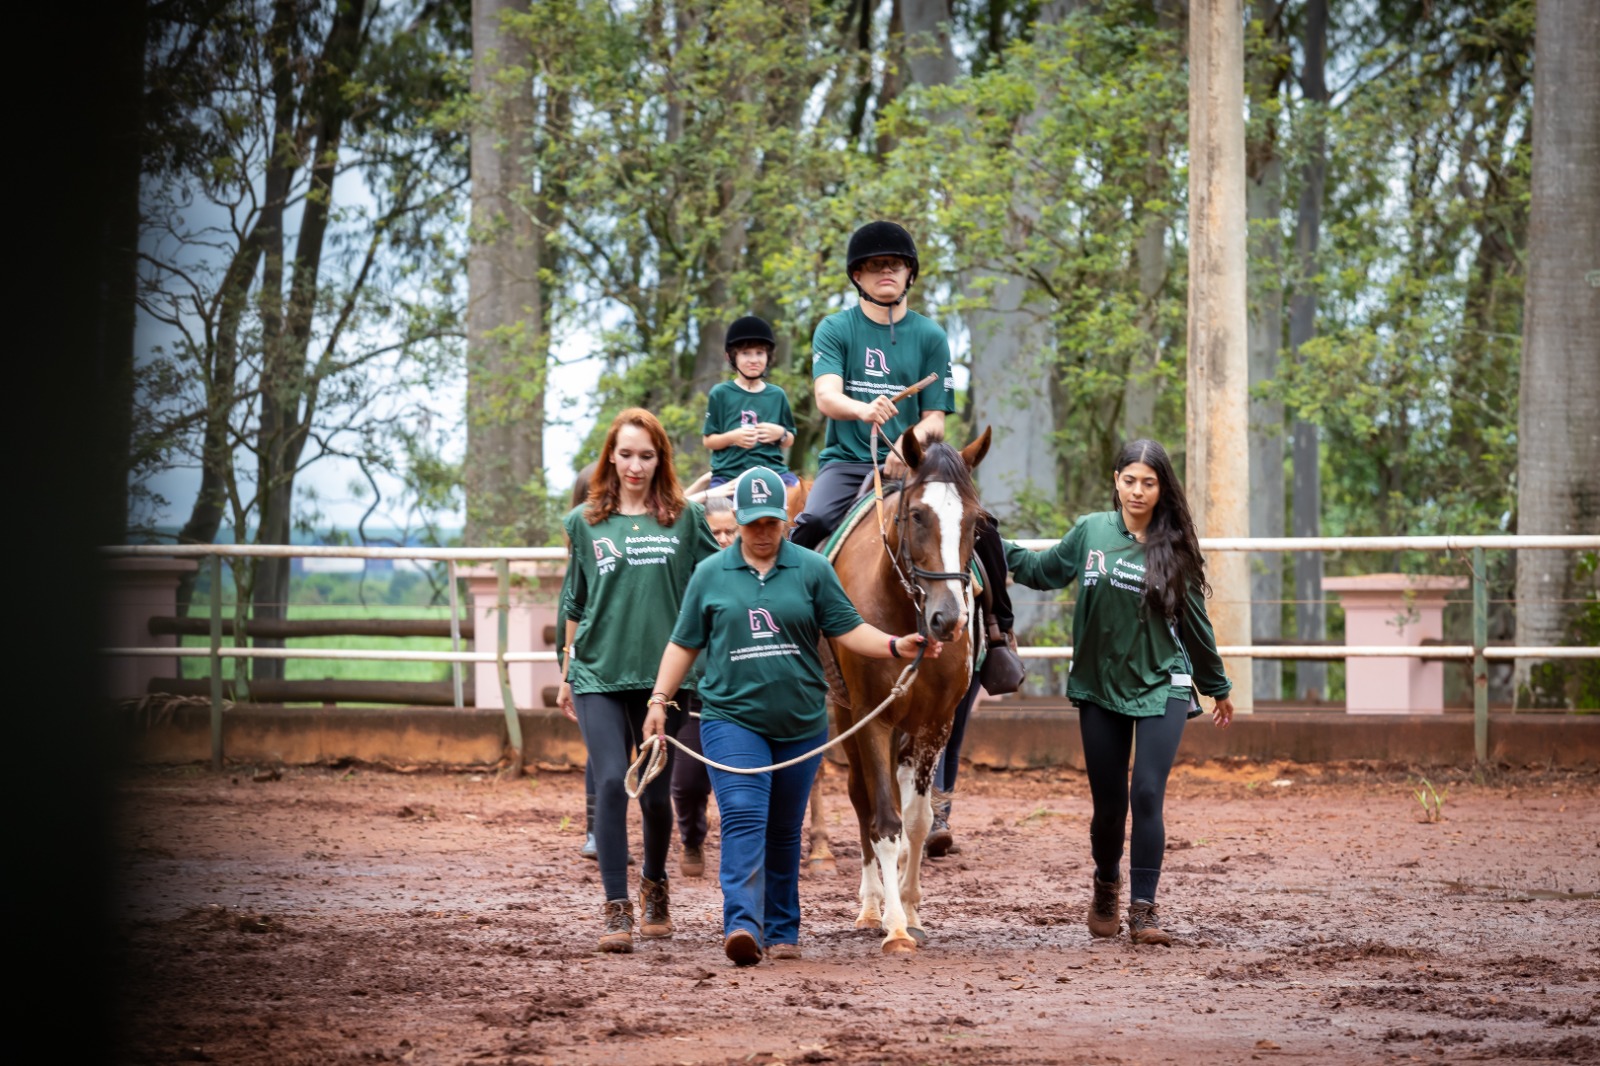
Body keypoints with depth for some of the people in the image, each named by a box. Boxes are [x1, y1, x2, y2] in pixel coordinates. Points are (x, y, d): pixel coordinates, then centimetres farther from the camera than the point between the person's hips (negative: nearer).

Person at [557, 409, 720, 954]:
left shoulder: (687, 519, 4)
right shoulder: (585, 522, 6)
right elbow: (574, 605, 13)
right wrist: (567, 675, 15)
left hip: (662, 675, 0)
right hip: (599, 674, 0)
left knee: (656, 793, 8)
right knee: (611, 783, -11)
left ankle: (655, 882, 35)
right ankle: (617, 909, -7)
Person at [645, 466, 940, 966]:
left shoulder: (813, 570, 5)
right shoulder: (710, 574, 6)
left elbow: (848, 629, 3)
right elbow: (684, 644, 10)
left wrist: (897, 646, -13)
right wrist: (660, 699, 2)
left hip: (799, 726, 2)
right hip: (732, 720, -2)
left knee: (784, 833, 10)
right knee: (743, 821, -17)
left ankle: (781, 932, 20)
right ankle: (743, 926, -28)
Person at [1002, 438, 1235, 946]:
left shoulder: (1173, 547, -2)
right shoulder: (1091, 532, -1)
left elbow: (1194, 623, 9)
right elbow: (1043, 570, 14)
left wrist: (1217, 687, 17)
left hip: (1161, 688, -1)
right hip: (1100, 689, 1)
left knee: (1147, 795, -13)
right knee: (1109, 803, 8)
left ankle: (1142, 909, -8)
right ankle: (1106, 887, 35)